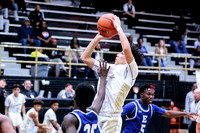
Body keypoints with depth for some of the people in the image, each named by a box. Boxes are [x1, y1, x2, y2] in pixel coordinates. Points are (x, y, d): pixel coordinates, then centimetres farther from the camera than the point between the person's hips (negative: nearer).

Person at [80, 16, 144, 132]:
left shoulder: (130, 70, -2)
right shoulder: (109, 68, 19)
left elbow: (126, 48, -20)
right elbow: (85, 57, 23)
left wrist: (118, 27, -7)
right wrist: (98, 37, 17)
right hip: (96, 118, 7)